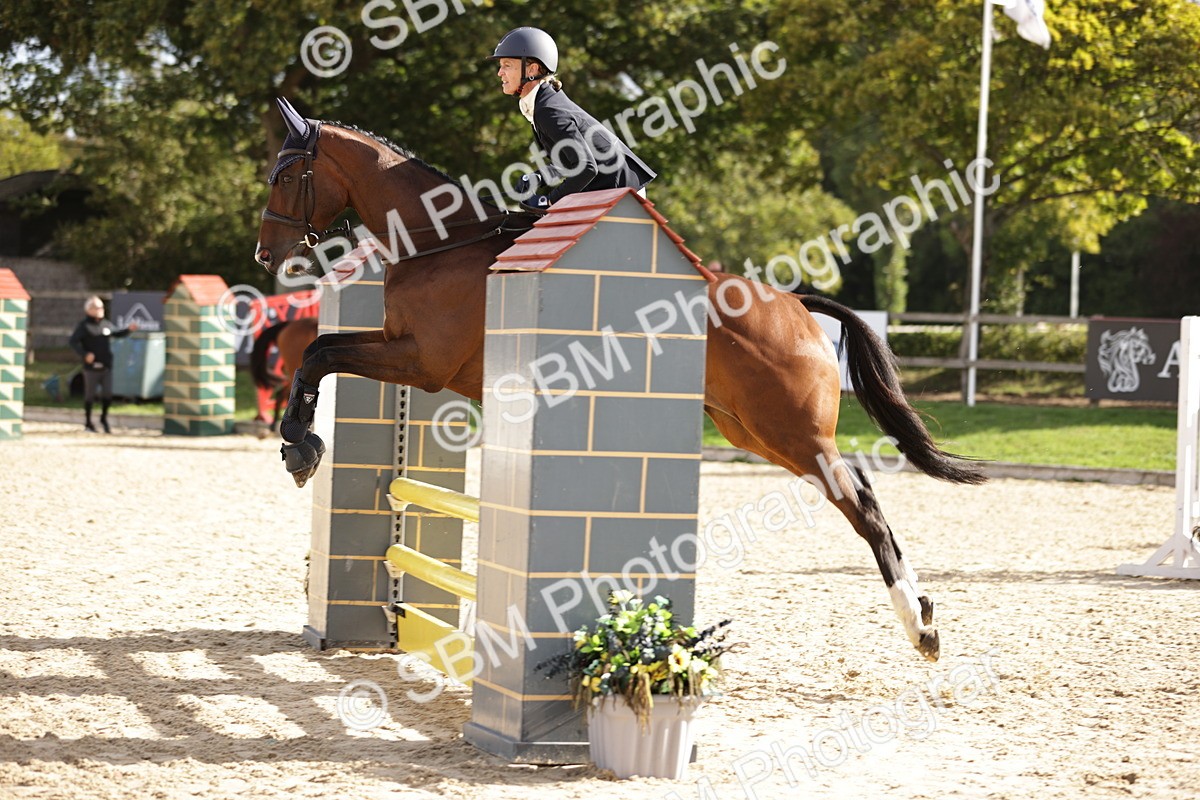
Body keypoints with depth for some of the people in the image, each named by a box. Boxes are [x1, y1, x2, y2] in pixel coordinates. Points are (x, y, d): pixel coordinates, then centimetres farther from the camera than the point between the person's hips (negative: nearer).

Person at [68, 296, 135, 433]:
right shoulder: (84, 325, -4)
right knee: (90, 396, 3)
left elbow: (117, 333, 27)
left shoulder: (106, 324, 13)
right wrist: (84, 354, -23)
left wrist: (128, 329, 8)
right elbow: (73, 341, -11)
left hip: (106, 366, 5)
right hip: (91, 367, -5)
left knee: (107, 395, 3)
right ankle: (88, 423, 16)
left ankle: (104, 419, 23)